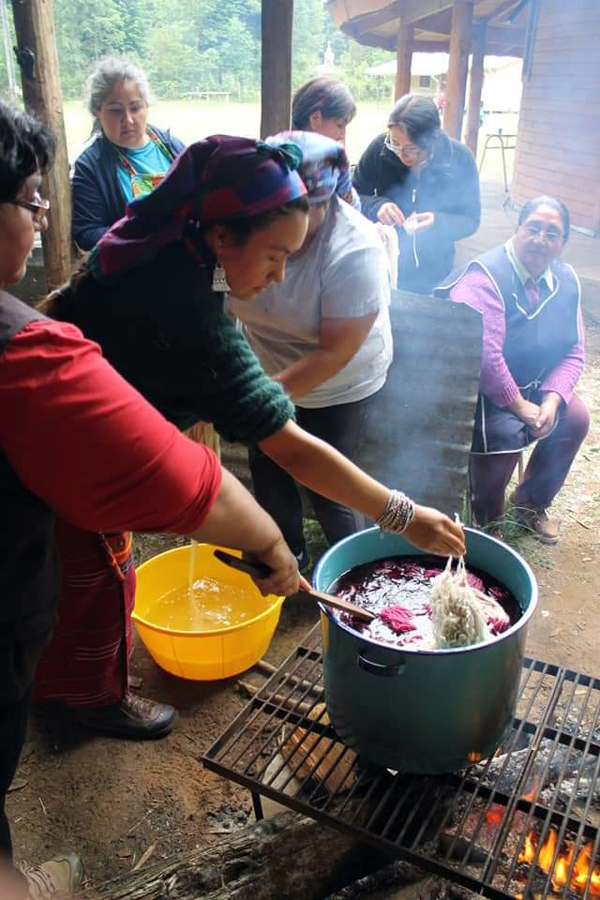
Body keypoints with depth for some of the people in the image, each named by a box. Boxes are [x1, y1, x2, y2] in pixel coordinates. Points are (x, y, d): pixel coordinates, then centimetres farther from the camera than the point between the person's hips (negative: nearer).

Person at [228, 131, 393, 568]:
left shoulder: (355, 252, -30)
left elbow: (335, 353, -28)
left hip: (339, 388, -5)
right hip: (270, 375, 5)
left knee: (324, 485, 5)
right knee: (267, 470, 16)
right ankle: (288, 553, 45)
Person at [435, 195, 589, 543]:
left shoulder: (566, 282, 3)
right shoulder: (485, 277, -23)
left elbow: (573, 351, 6)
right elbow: (483, 354, -32)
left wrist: (551, 400, -12)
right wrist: (519, 405, -22)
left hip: (532, 387, 8)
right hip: (479, 390, -8)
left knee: (576, 418, -2)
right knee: (504, 435, -29)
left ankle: (531, 503, 21)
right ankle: (487, 522, 1)